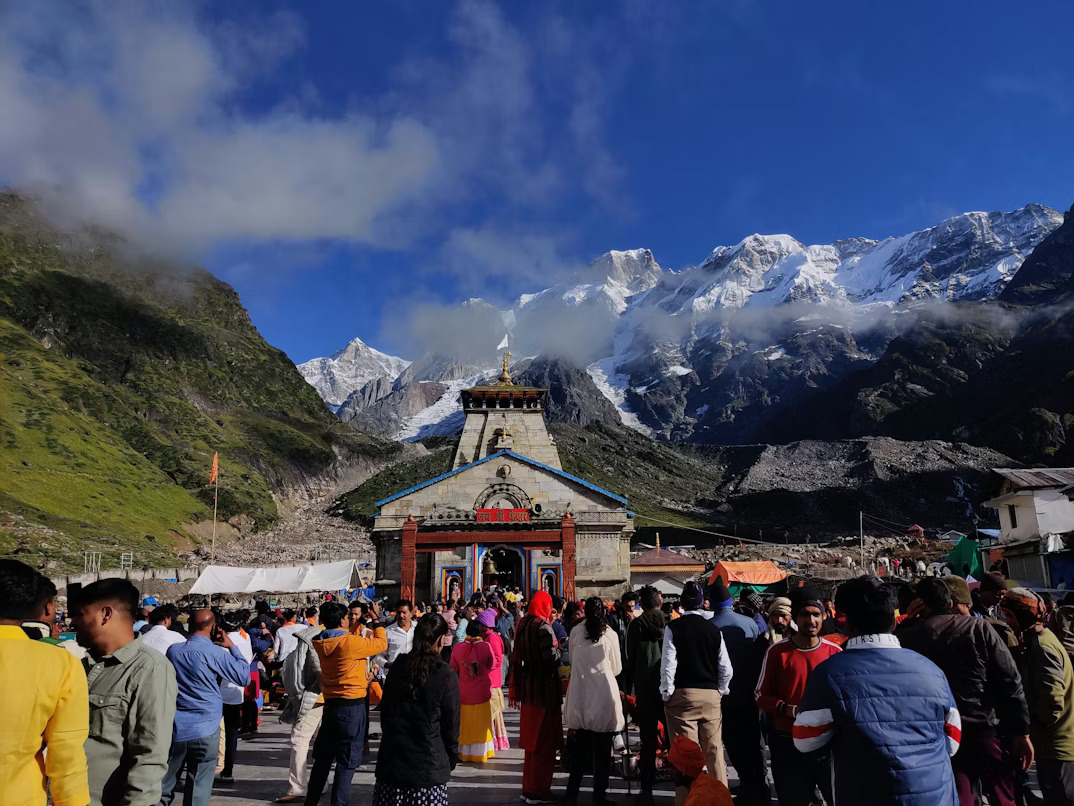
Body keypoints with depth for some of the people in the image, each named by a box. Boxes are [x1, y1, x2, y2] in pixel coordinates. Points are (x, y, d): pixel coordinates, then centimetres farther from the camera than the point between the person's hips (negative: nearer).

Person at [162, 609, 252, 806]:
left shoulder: (173, 650, 3)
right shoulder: (215, 652, -12)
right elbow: (245, 677, -6)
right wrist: (232, 647, 4)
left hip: (174, 729, 4)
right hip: (205, 731, -4)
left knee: (164, 789, 14)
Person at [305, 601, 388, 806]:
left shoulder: (321, 643, 1)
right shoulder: (350, 642, -19)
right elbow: (381, 643, -8)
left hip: (330, 704, 7)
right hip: (352, 706, -7)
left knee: (323, 758, 19)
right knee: (347, 763, 3)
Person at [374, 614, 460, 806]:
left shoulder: (398, 666, 0)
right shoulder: (446, 675, -12)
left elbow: (385, 711, 10)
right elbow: (451, 724, -4)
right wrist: (451, 760, 10)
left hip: (391, 761, 4)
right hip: (428, 767, -4)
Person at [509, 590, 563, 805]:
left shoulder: (522, 625, 6)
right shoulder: (543, 627, -17)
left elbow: (516, 658, 10)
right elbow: (552, 657, -24)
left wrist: (515, 690, 16)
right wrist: (558, 648, -2)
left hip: (528, 689, 8)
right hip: (545, 689, -8)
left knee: (532, 741, 18)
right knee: (545, 743, 3)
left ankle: (528, 788, 26)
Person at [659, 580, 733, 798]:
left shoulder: (673, 628, -6)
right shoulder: (714, 630, 3)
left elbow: (668, 664, -10)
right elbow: (726, 668, 4)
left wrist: (666, 694, 0)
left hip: (682, 695, -3)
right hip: (711, 695, 3)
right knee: (714, 751, 12)